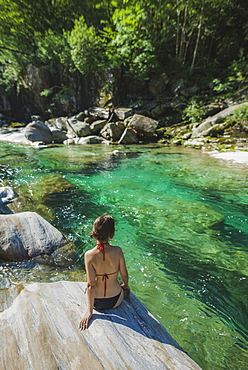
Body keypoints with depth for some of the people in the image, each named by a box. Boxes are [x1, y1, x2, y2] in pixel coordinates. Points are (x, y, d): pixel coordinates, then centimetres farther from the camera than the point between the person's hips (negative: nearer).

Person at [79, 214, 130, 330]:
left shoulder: (89, 255, -23)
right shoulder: (117, 251, -22)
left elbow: (91, 284, -19)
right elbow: (124, 275, -8)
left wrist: (89, 311, -8)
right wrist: (126, 285, 14)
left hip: (97, 303, 0)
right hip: (115, 301, 0)